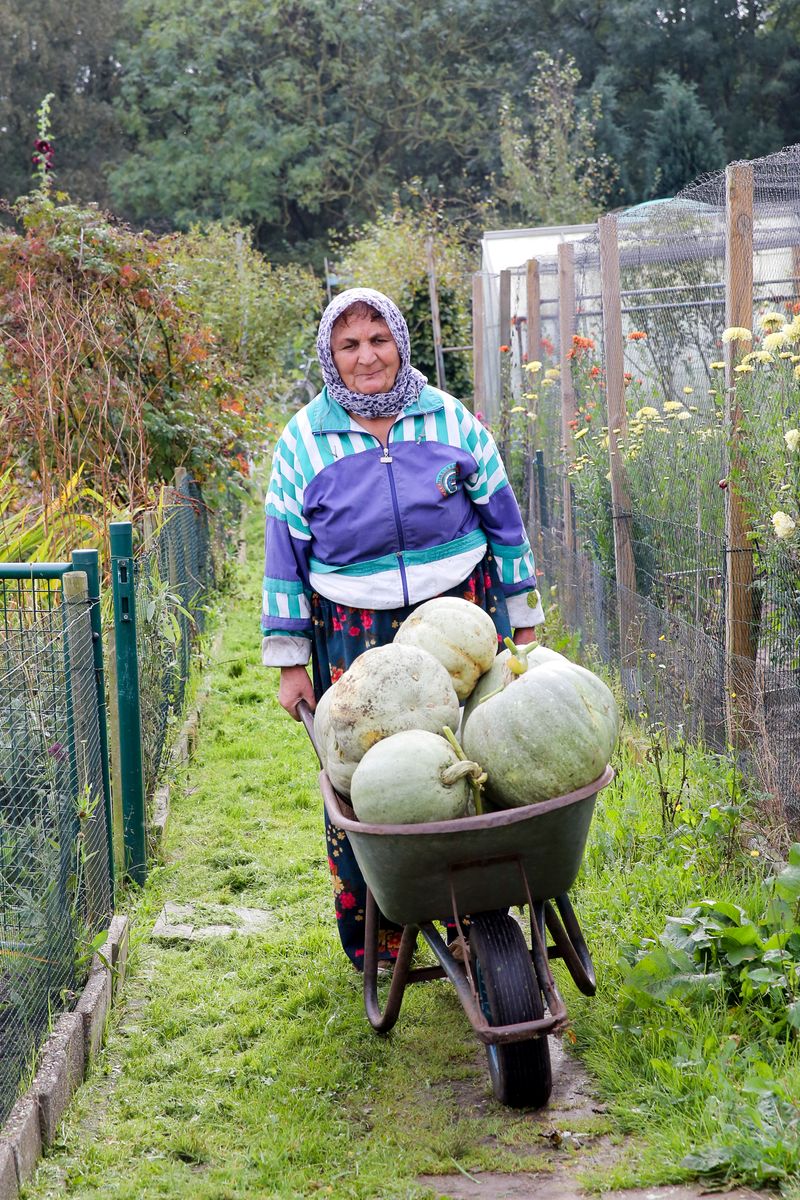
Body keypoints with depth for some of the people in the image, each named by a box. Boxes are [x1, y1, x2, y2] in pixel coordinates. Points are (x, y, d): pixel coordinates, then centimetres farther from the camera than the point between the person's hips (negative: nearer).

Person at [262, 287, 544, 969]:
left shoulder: (450, 420, 3)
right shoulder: (304, 440, 2)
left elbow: (504, 523, 10)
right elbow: (285, 554, 5)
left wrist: (524, 623, 11)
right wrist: (291, 663, 3)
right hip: (354, 637, 0)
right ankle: (372, 933, 17)